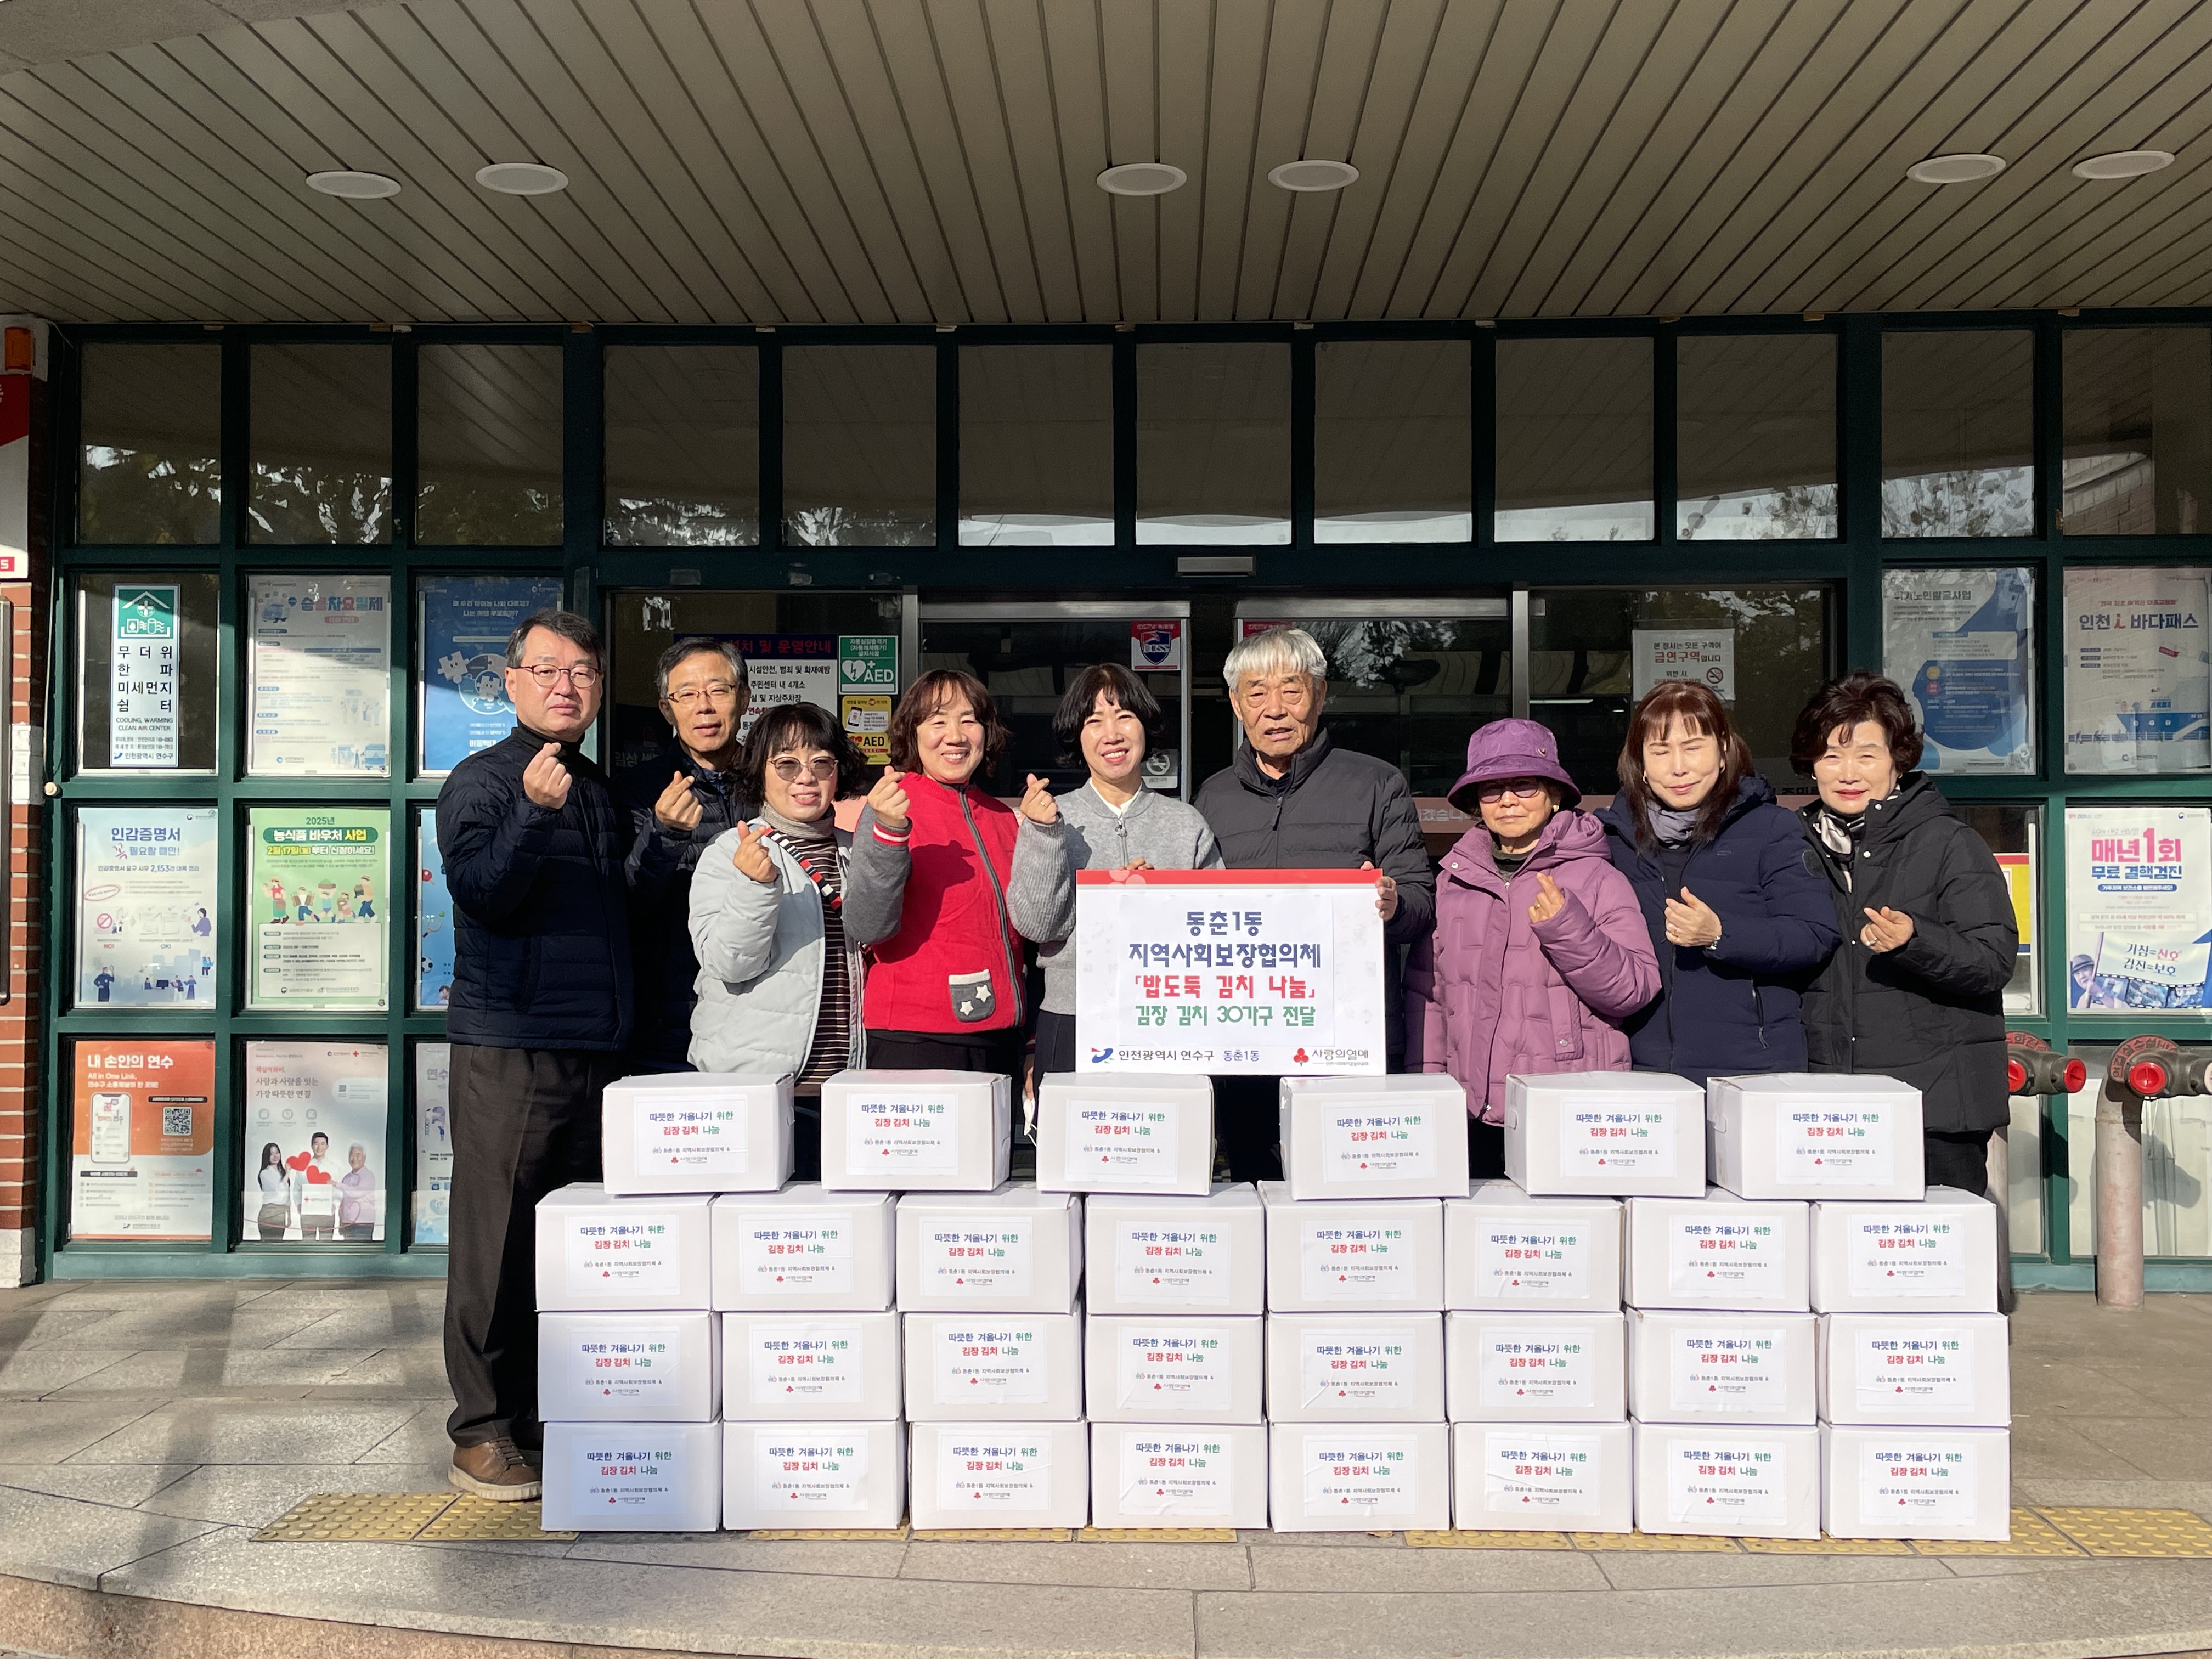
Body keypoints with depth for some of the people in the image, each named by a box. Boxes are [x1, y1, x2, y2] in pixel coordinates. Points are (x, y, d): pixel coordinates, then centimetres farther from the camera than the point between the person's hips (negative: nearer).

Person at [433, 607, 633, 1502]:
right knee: (495, 1239, -3)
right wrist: (534, 811, -30)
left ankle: (547, 1409, 22)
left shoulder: (602, 790, 18)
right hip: (506, 1047, -6)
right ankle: (483, 1429, 6)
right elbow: (480, 890, -19)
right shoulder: (481, 781, -1)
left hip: (596, 1050, 6)